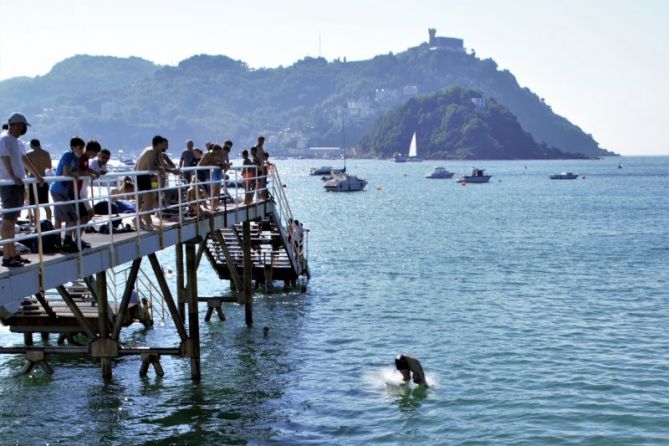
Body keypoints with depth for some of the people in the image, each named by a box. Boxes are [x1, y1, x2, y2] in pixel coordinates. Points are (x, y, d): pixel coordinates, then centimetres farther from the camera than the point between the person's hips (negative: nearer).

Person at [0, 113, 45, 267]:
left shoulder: (17, 142, 19)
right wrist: (13, 177, -38)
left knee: (13, 219, 12)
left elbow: (24, 160, 30)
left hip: (18, 184, 10)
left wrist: (37, 175, 37)